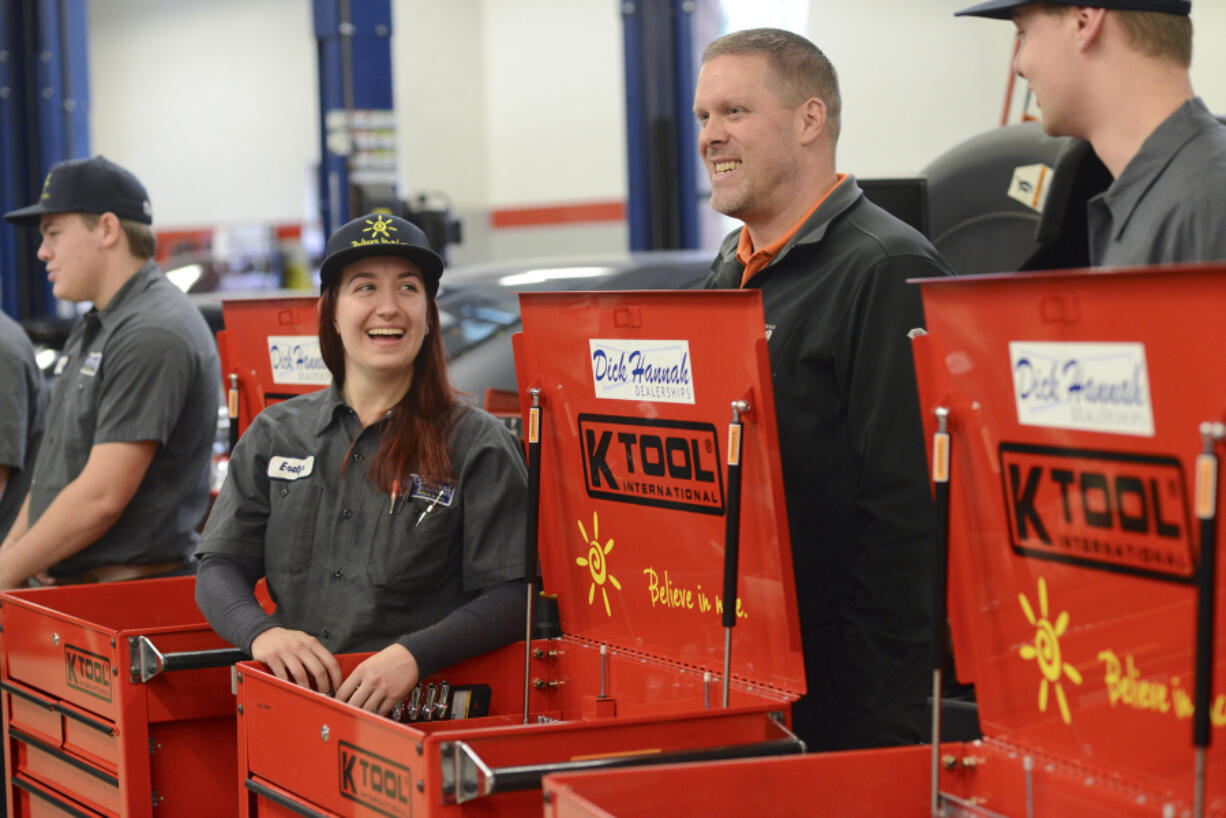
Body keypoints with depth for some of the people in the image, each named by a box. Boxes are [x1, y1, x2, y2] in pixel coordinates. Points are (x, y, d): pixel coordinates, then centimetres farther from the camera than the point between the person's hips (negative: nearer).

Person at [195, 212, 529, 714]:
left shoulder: (476, 446, 4)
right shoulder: (275, 435, 16)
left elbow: (511, 595, -3)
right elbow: (220, 567, 13)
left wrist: (415, 655, -19)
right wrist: (261, 631, -9)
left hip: (416, 710, -3)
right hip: (288, 700, 3)